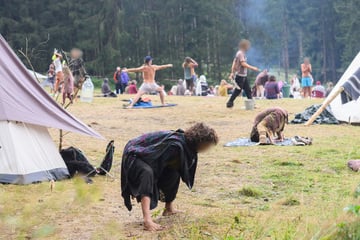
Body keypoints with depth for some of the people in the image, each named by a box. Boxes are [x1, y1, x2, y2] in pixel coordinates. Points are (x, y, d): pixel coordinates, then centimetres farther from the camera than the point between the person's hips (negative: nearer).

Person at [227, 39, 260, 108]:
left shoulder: (242, 53, 15)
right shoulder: (241, 53, -15)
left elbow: (234, 62, 18)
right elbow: (243, 64, -25)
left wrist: (232, 72, 19)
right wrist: (253, 68, -22)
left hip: (244, 75, 10)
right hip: (240, 75, -10)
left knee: (248, 90, 9)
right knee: (238, 90, -4)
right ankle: (230, 103, 4)